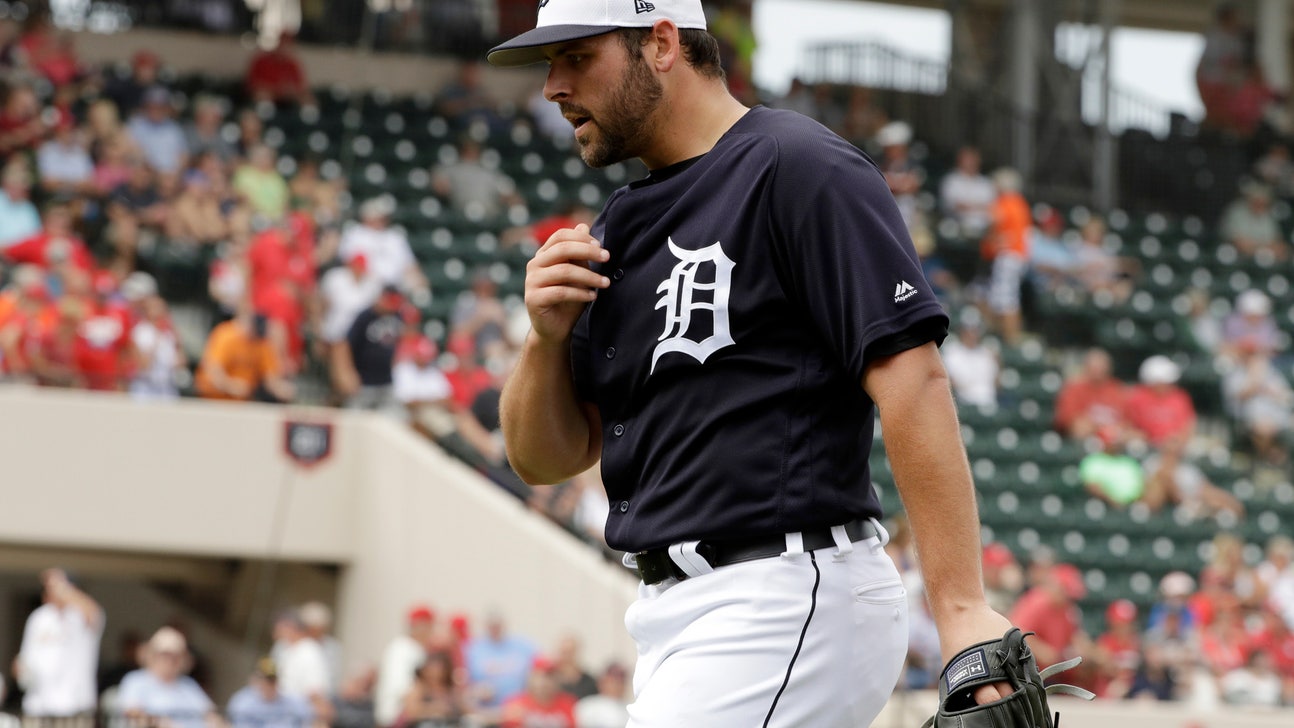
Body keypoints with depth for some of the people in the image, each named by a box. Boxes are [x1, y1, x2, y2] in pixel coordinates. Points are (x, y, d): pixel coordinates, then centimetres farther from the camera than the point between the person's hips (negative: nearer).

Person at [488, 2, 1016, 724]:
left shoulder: (798, 167, -8)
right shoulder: (618, 230, 18)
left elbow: (912, 376, -17)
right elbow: (546, 459, 18)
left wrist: (962, 607, -24)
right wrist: (549, 335, -3)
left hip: (793, 601, -9)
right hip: (675, 611, 9)